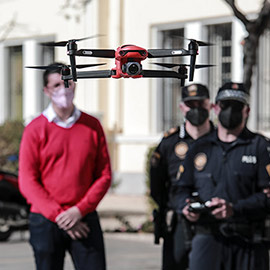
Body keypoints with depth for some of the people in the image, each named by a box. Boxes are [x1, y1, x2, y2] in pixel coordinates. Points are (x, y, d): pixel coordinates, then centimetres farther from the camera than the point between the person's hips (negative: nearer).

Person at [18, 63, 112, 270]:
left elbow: (104, 175, 5)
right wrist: (58, 216, -11)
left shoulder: (92, 126, 7)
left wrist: (79, 210, -9)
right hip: (46, 222, -1)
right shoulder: (35, 129, 0)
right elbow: (27, 181, -3)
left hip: (85, 219, 2)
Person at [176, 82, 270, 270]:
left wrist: (235, 209, -18)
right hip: (208, 238, 2)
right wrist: (186, 206, -1)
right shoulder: (200, 148, 16)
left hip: (248, 243, -1)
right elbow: (184, 186, 22)